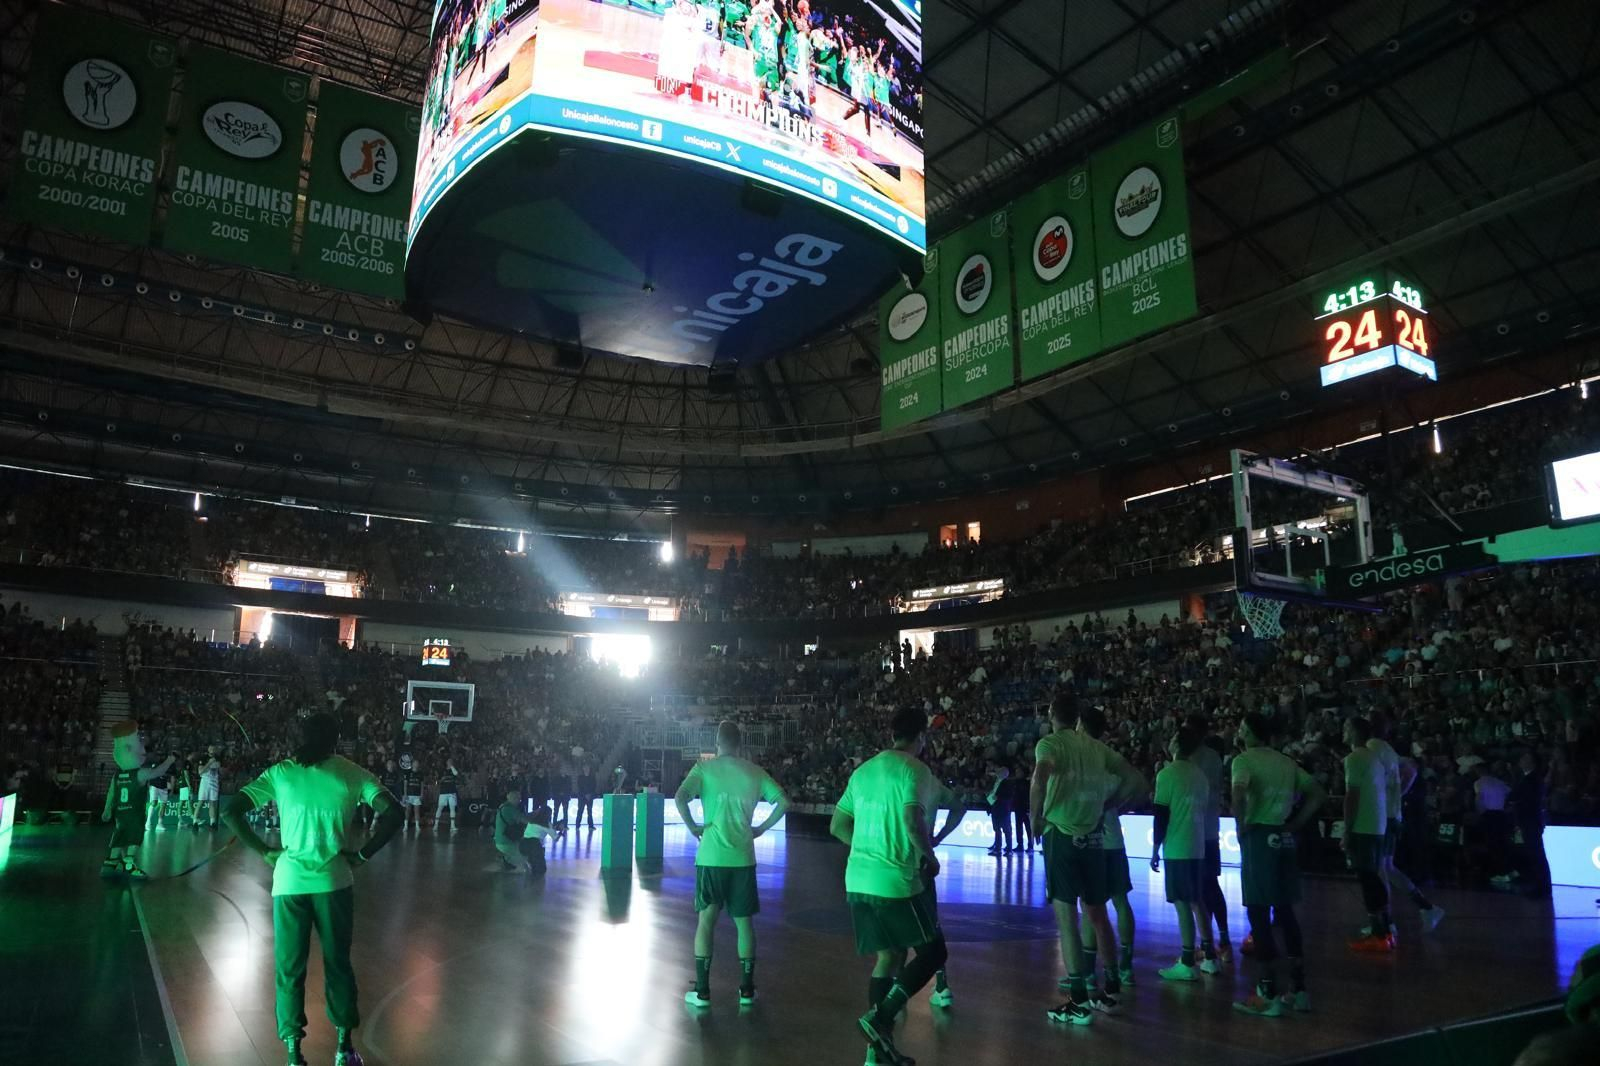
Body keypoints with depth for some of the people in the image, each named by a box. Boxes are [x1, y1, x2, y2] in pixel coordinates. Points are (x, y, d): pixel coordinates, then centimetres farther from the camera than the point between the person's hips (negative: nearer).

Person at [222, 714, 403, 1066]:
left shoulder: (280, 773, 2)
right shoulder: (351, 773, -1)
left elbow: (230, 813, -3)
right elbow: (392, 814, -10)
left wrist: (265, 852, 3)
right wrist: (362, 854, -1)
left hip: (289, 881, 0)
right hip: (334, 882, 0)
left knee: (290, 968, 13)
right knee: (338, 964, 15)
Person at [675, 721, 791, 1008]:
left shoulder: (704, 768, -3)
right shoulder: (755, 772, 3)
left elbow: (680, 798, -18)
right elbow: (783, 802, -3)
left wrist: (693, 827, -6)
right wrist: (761, 828, 4)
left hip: (711, 856, -1)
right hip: (743, 858, 2)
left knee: (706, 920, 8)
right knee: (744, 922, 12)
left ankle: (702, 991, 9)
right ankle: (747, 989, 17)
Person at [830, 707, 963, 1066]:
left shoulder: (863, 770, 13)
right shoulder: (914, 769, -9)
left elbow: (837, 826, 15)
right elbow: (912, 820, -24)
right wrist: (929, 855, -8)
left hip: (859, 880, 7)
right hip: (897, 880, -7)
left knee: (888, 957, 15)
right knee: (932, 952, 8)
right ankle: (881, 1018, -6)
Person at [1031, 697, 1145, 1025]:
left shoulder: (1050, 743, -6)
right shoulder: (1097, 747, 11)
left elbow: (1041, 776, -27)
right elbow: (1136, 781, 11)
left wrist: (1035, 815, -14)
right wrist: (1107, 807, 14)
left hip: (1062, 836, -6)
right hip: (1094, 837, 6)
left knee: (1066, 918, 0)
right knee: (1097, 914, 17)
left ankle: (1079, 1001, 1)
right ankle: (1109, 991, 27)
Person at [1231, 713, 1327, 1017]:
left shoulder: (1244, 759, -7)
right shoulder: (1287, 762, 14)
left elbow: (1239, 795, -25)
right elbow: (1320, 794, 13)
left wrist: (1241, 825, -10)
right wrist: (1295, 825, 11)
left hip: (1258, 837, -7)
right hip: (1284, 838, 7)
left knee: (1258, 916, 0)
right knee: (1286, 914, 15)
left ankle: (1268, 995, 3)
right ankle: (1298, 989, 21)